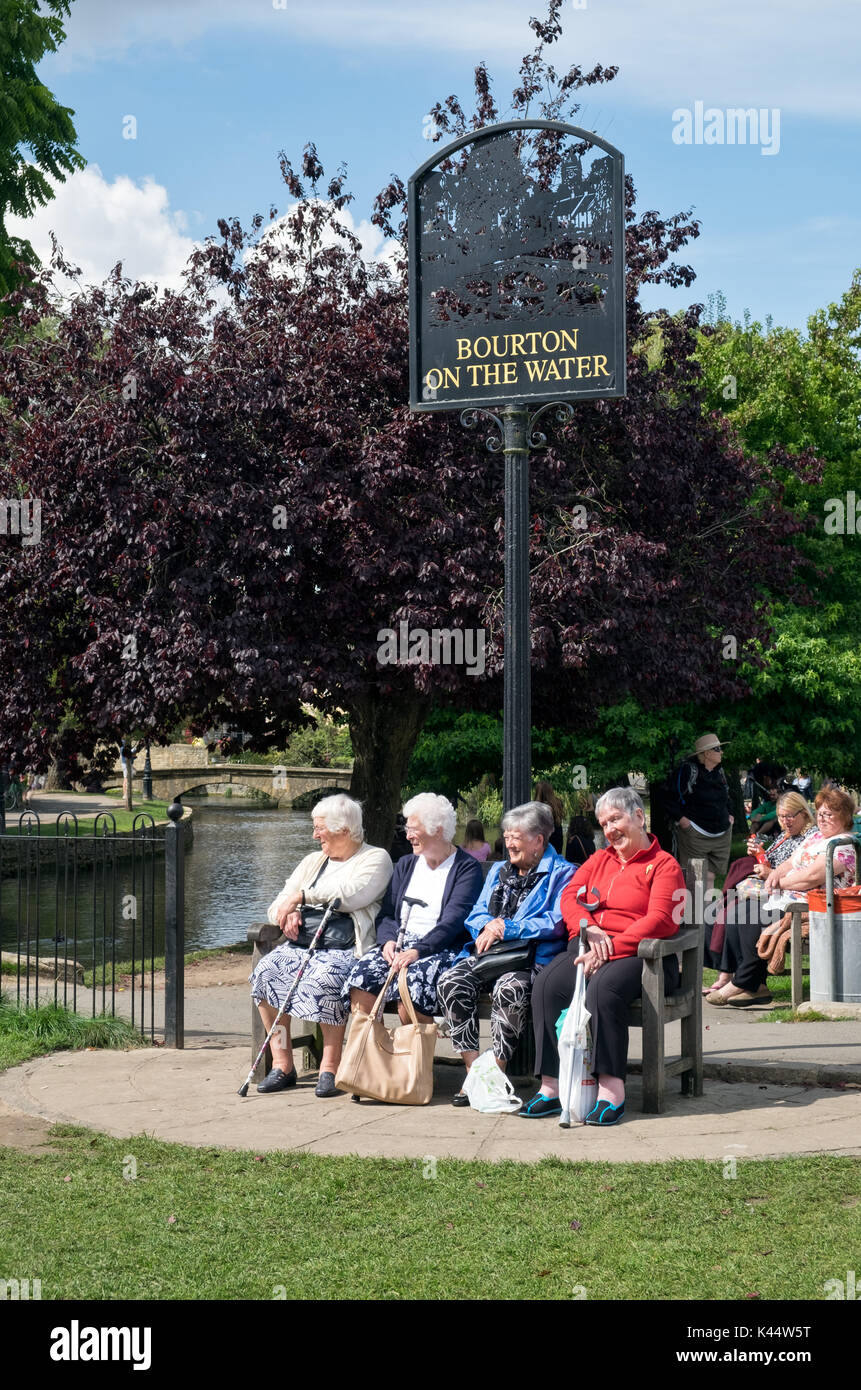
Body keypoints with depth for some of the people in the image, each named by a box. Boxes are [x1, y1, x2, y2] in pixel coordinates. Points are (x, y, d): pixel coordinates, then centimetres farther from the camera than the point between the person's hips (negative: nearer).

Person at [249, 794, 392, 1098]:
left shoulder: (376, 859, 6)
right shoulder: (313, 861, 26)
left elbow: (351, 894, -15)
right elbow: (276, 908, 22)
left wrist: (302, 896, -8)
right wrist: (288, 913, -2)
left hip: (348, 949, -6)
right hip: (304, 944, 6)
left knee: (326, 976, -38)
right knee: (266, 970, -24)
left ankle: (330, 1067, -27)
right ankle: (282, 1064, -19)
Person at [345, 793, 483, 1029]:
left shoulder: (466, 868, 1)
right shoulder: (406, 865, 22)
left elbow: (453, 921, -11)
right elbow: (386, 912, 16)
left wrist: (419, 950, -24)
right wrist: (388, 940, -7)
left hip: (440, 948, -5)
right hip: (400, 944, 6)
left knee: (410, 983, -36)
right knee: (360, 976, -24)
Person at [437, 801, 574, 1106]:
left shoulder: (562, 874, 5)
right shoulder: (499, 871, 27)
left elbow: (555, 924, -7)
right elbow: (476, 915, 22)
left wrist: (505, 928, -11)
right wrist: (488, 926, -3)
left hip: (533, 958, -6)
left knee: (509, 989, -38)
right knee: (451, 983, -24)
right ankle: (473, 1069, -23)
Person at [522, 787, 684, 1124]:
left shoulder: (664, 865, 6)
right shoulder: (599, 859, 26)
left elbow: (659, 920, -8)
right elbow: (569, 897, 13)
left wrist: (610, 948, -18)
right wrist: (590, 929, -9)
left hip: (637, 955, -5)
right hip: (587, 950, 5)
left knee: (603, 988, -37)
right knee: (547, 984, -26)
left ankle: (611, 1091, -36)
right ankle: (551, 1086, -28)